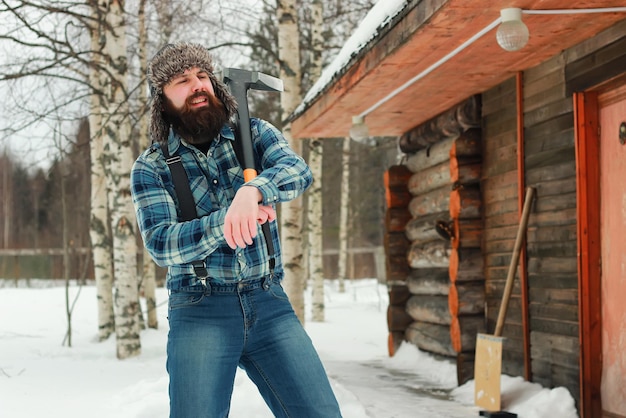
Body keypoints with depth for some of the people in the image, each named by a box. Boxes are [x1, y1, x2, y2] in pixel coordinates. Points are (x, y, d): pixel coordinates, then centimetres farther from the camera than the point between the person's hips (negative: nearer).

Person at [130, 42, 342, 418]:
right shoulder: (151, 168, 3)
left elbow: (298, 170, -12)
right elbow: (161, 243, -11)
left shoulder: (254, 133, 8)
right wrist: (228, 218, -26)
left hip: (269, 303, 2)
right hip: (200, 312, -2)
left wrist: (252, 190, -34)